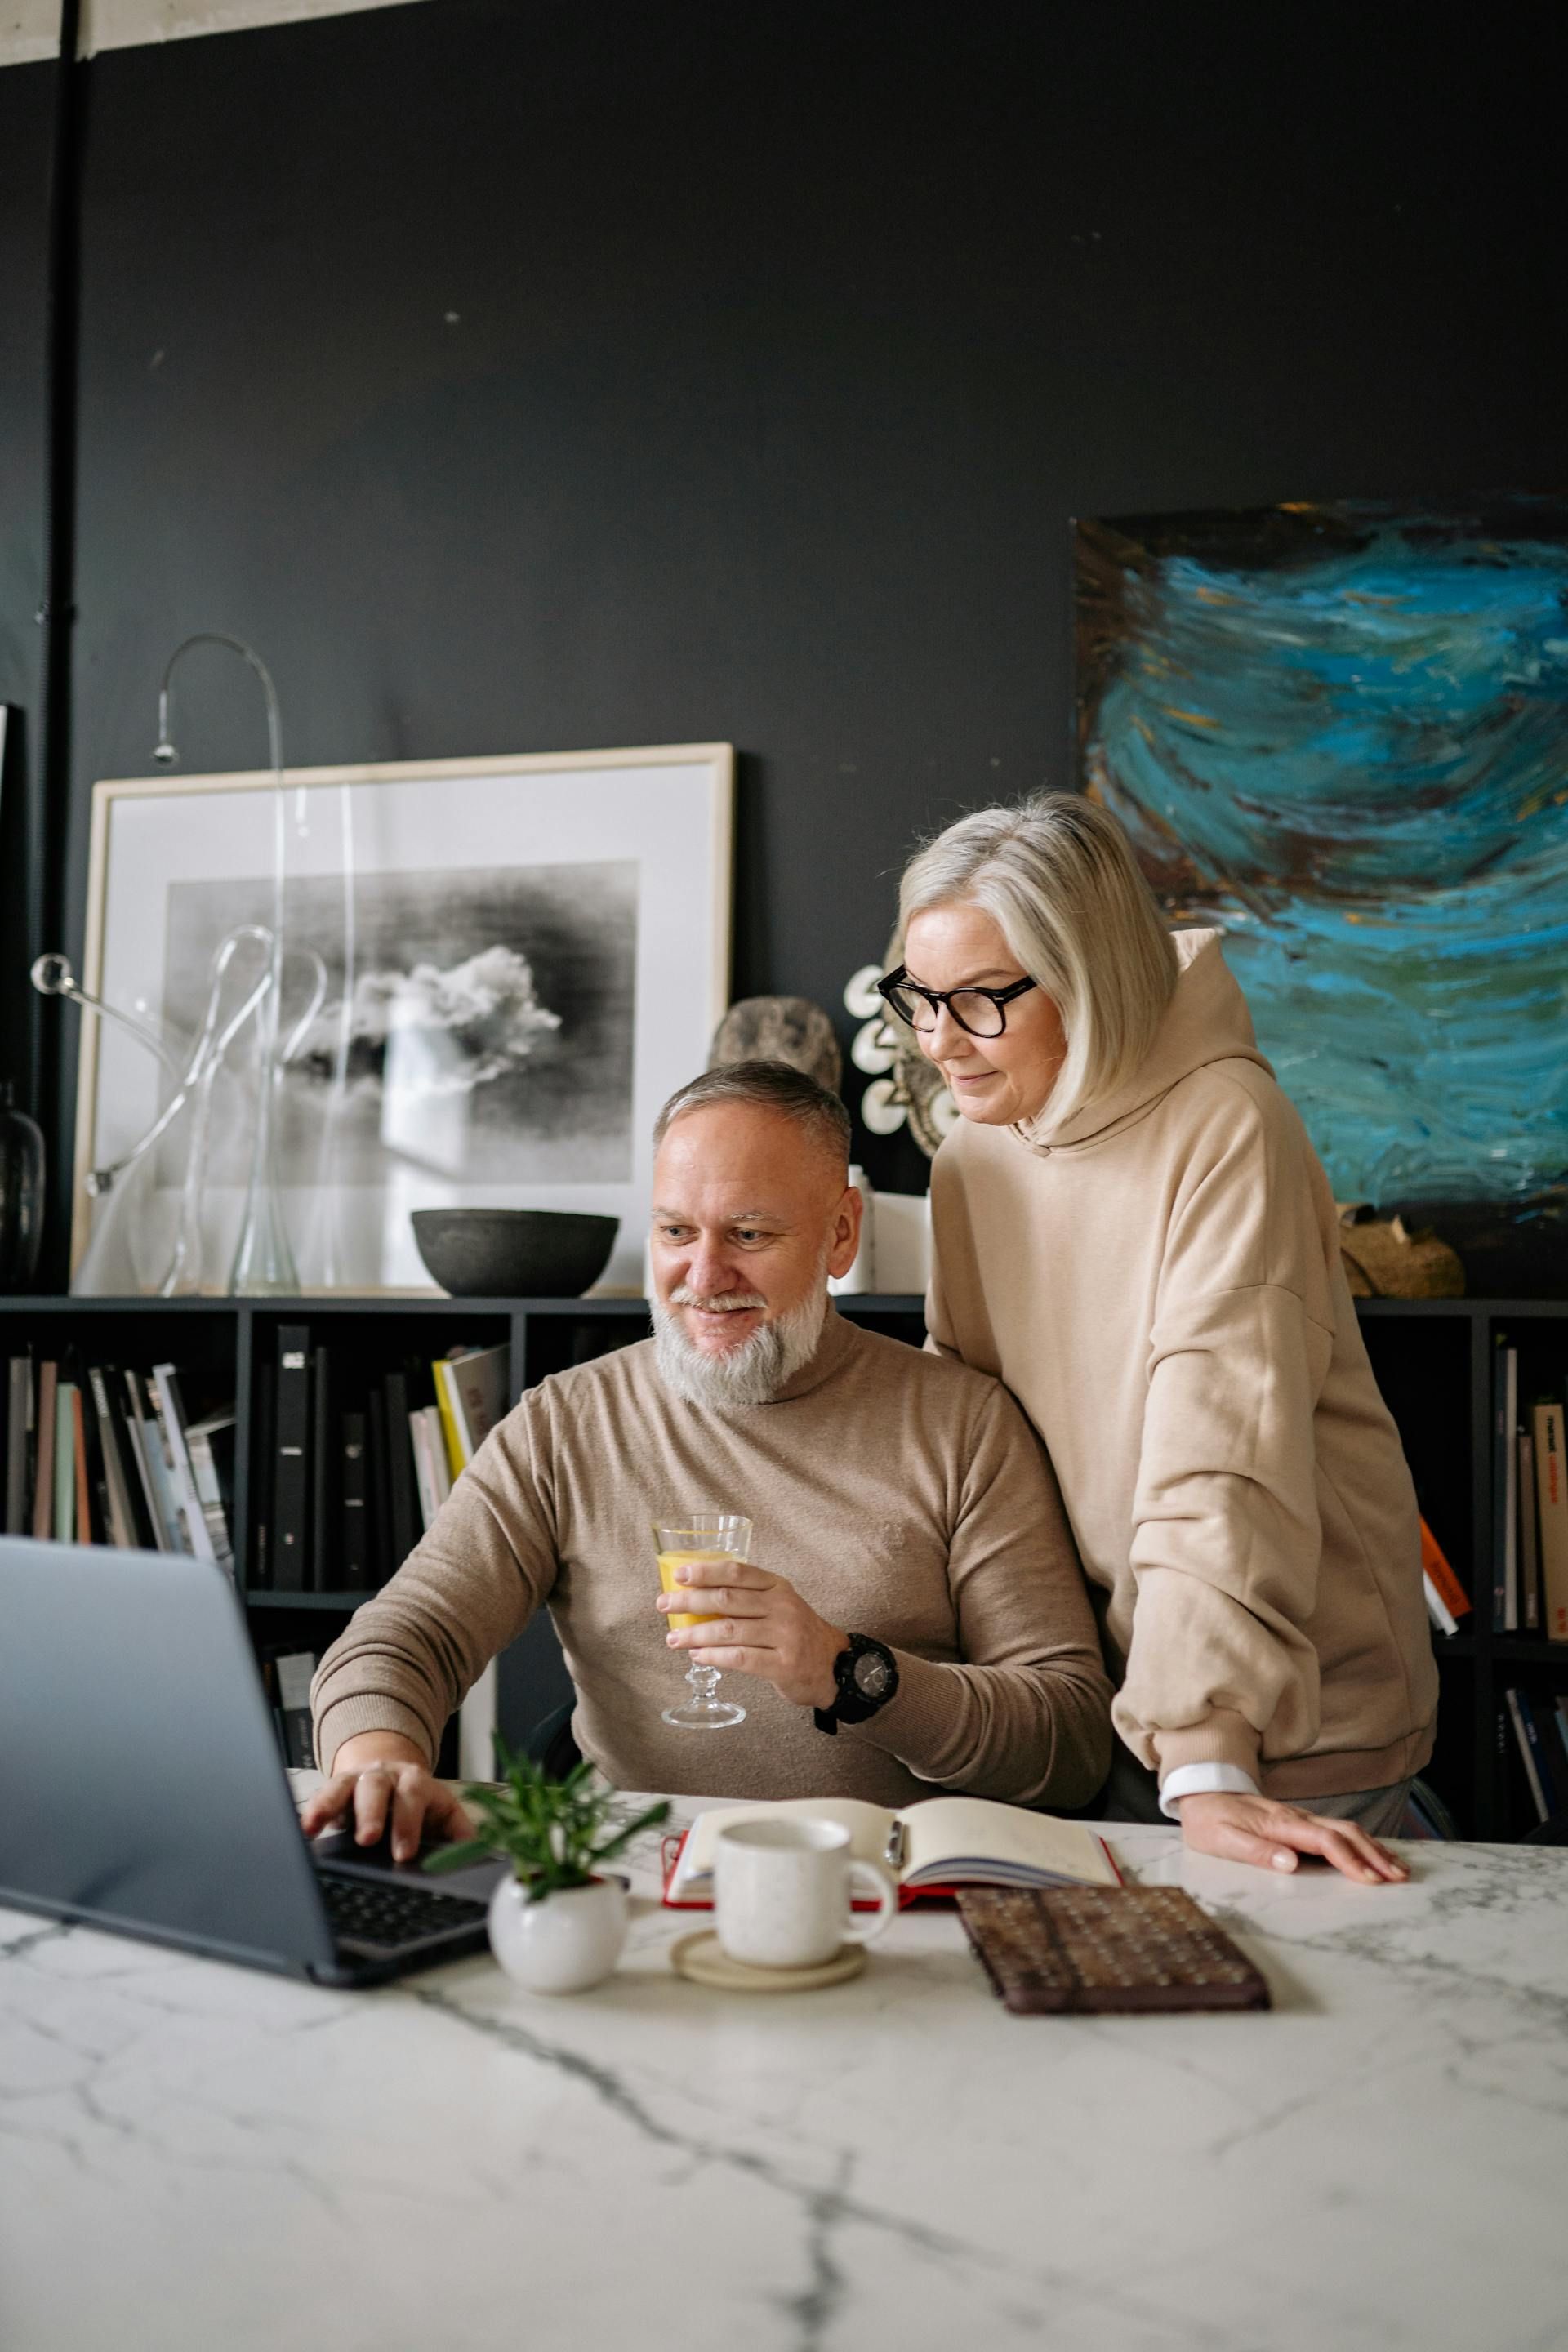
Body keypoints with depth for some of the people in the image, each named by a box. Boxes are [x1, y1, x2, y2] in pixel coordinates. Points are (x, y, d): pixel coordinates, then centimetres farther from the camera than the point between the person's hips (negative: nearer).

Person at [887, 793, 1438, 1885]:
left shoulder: (1224, 1126, -19)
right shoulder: (972, 1160, 3)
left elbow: (1222, 1460, -27)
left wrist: (1208, 1762, -32)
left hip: (1294, 1718, -5)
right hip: (1097, 1694, 6)